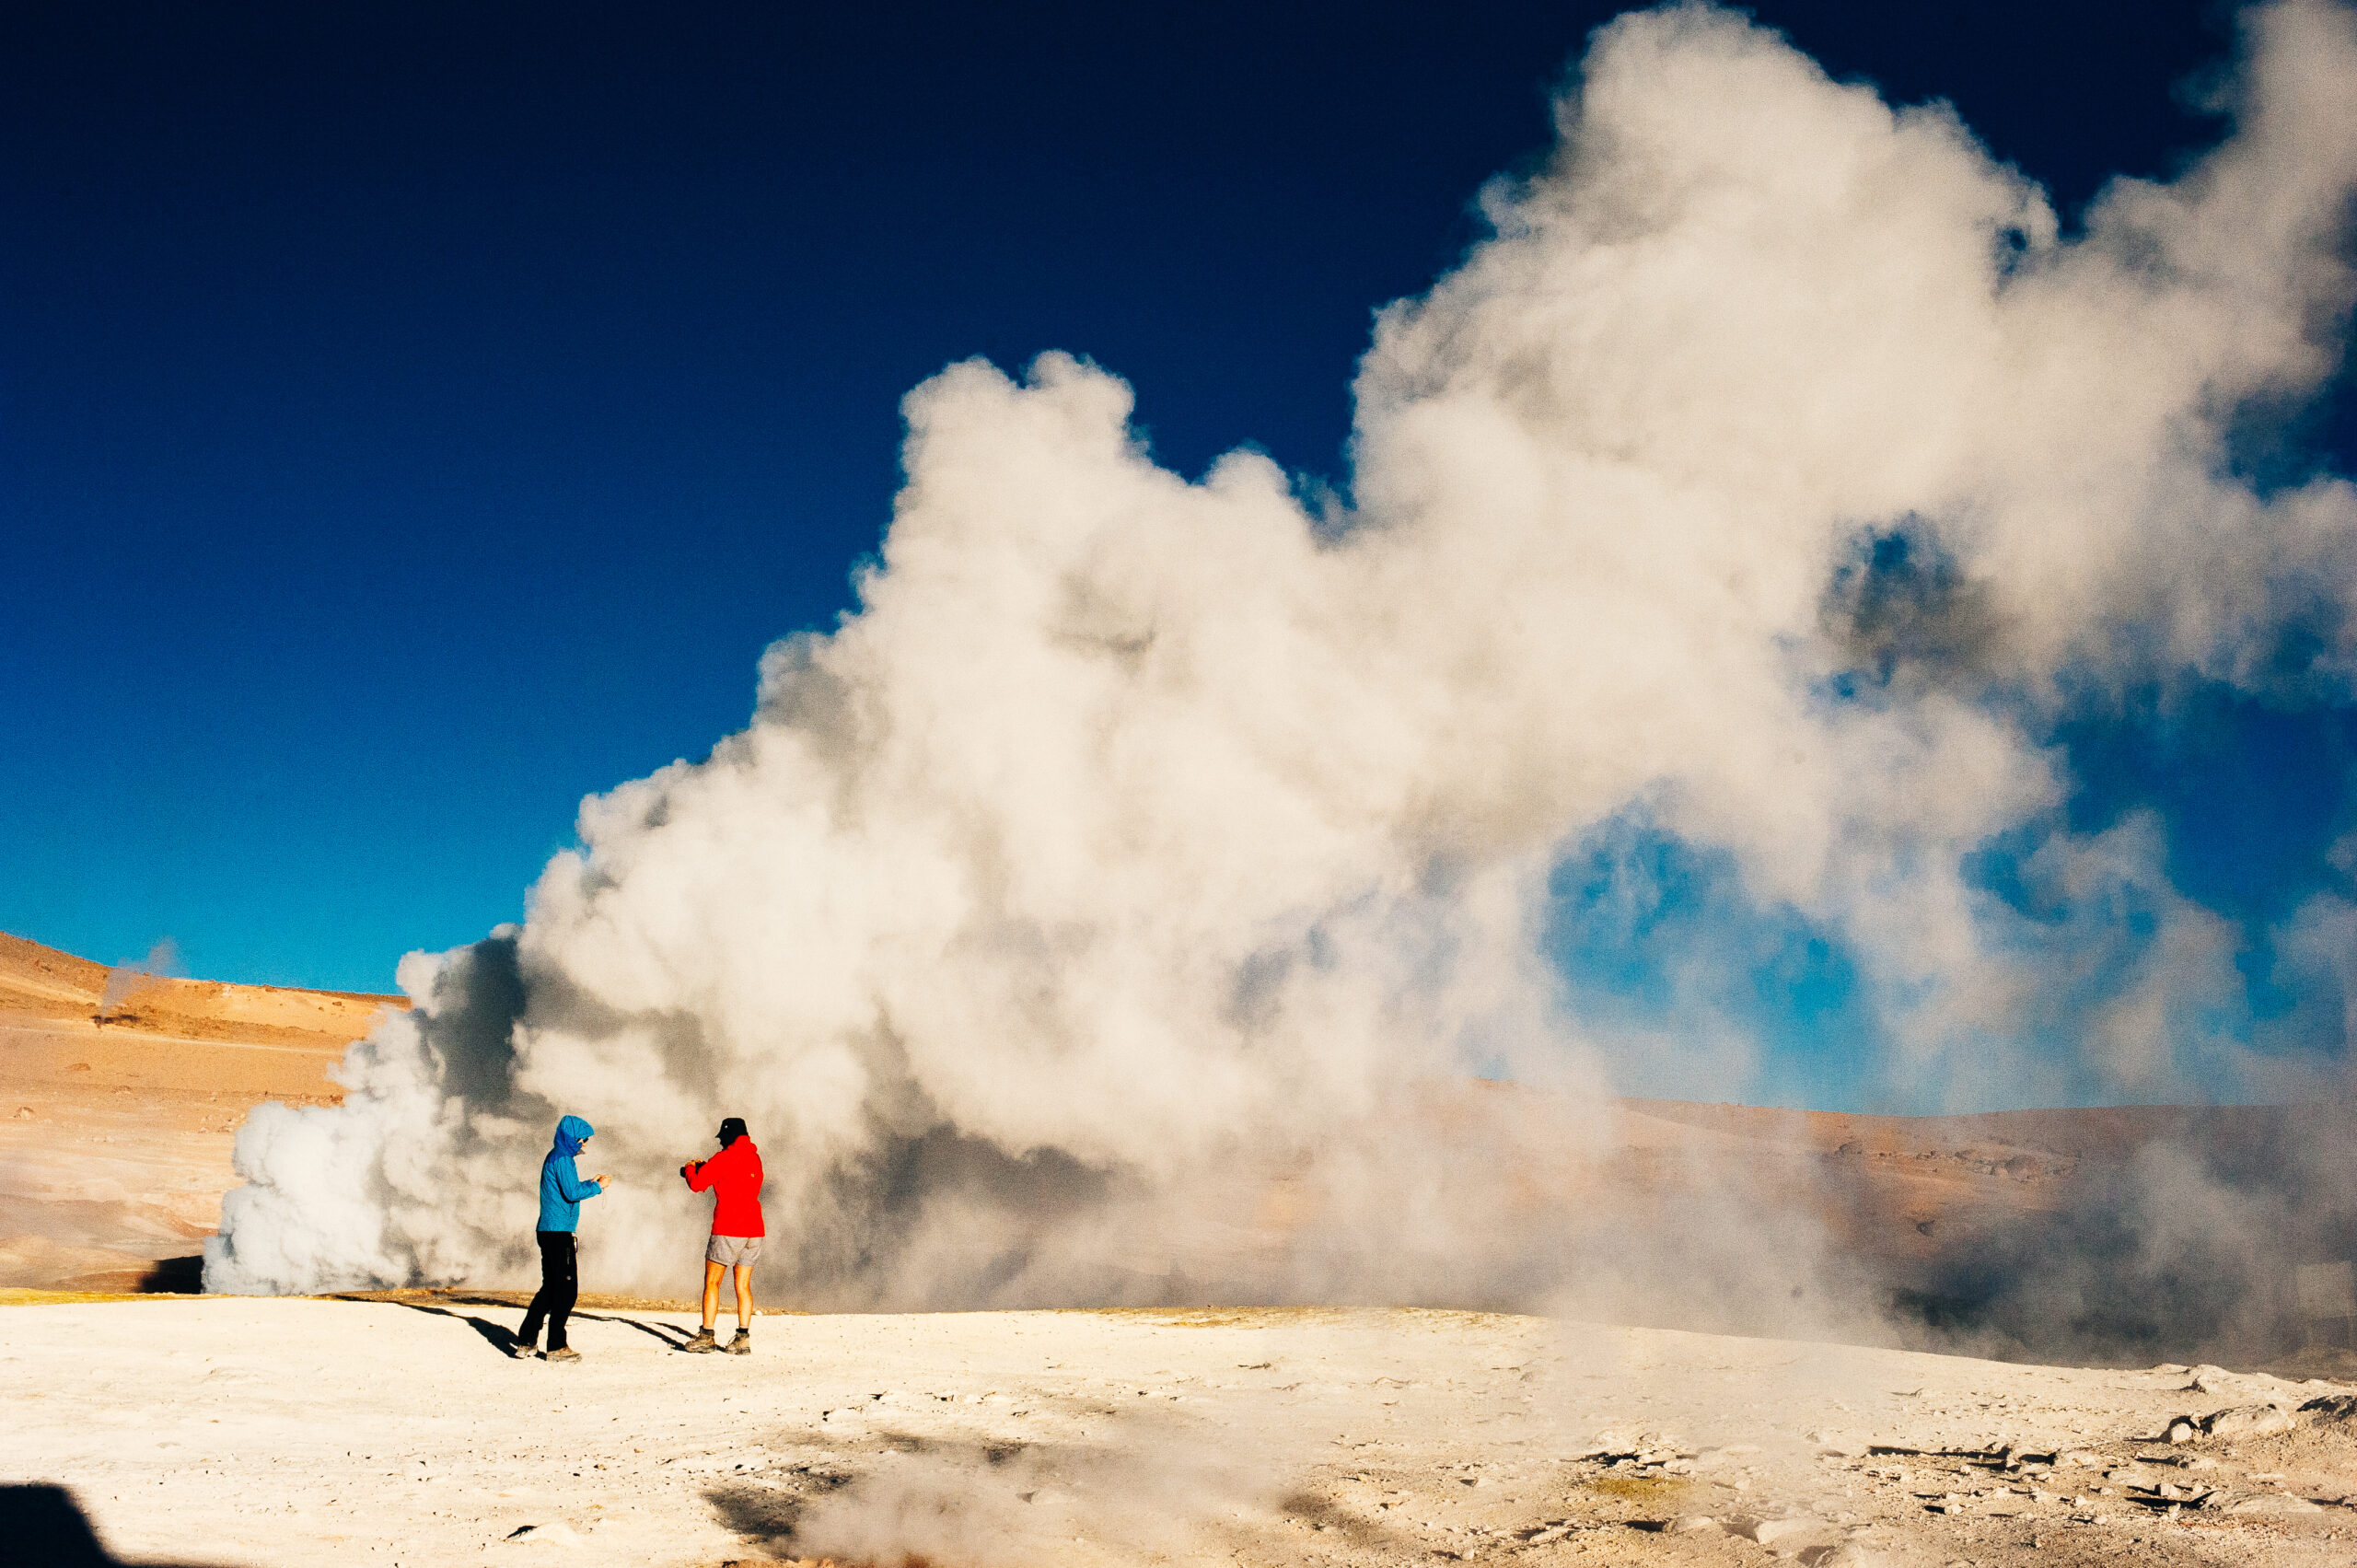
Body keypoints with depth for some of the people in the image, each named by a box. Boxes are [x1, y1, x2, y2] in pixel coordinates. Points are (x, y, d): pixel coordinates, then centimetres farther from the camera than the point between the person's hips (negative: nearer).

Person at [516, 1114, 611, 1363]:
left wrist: (589, 1184, 16)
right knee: (567, 1289, -5)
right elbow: (572, 1193, -17)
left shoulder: (555, 1157, 19)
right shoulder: (562, 1159, -12)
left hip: (548, 1231, 10)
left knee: (550, 1288, 15)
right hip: (559, 1232, -10)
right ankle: (556, 1347, -2)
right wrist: (597, 1186, -5)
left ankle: (525, 1342, 16)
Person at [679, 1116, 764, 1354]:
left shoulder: (724, 1158, -8)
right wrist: (706, 1167, 25)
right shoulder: (755, 1158, 13)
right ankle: (743, 1339, 1)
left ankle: (706, 1336, 2)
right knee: (743, 1285, 8)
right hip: (754, 1230, 6)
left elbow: (697, 1184, -7)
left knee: (711, 1282, 4)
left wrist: (690, 1169, 13)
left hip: (727, 1230, -6)